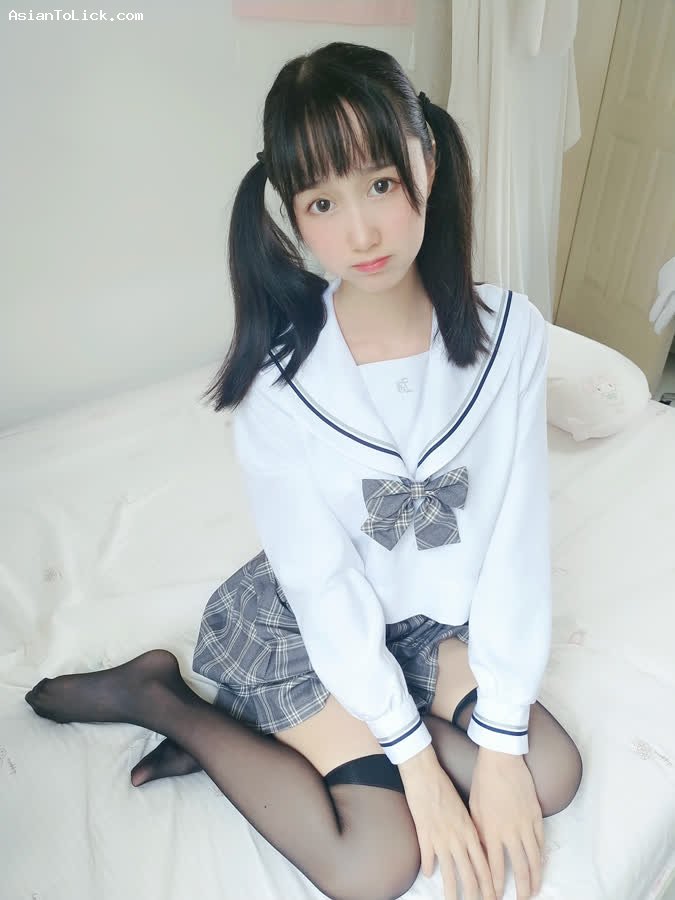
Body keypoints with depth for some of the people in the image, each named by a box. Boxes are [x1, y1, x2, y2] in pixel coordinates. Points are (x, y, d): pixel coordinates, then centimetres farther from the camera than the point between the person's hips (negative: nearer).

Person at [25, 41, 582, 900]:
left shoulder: (508, 330, -18)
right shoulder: (279, 369, -26)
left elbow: (515, 539, -15)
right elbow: (323, 580, -19)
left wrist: (499, 739, -13)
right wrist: (416, 756, -14)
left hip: (432, 613, 4)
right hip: (305, 619, -4)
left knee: (549, 775, -5)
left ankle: (281, 730, 4)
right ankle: (155, 697, 8)